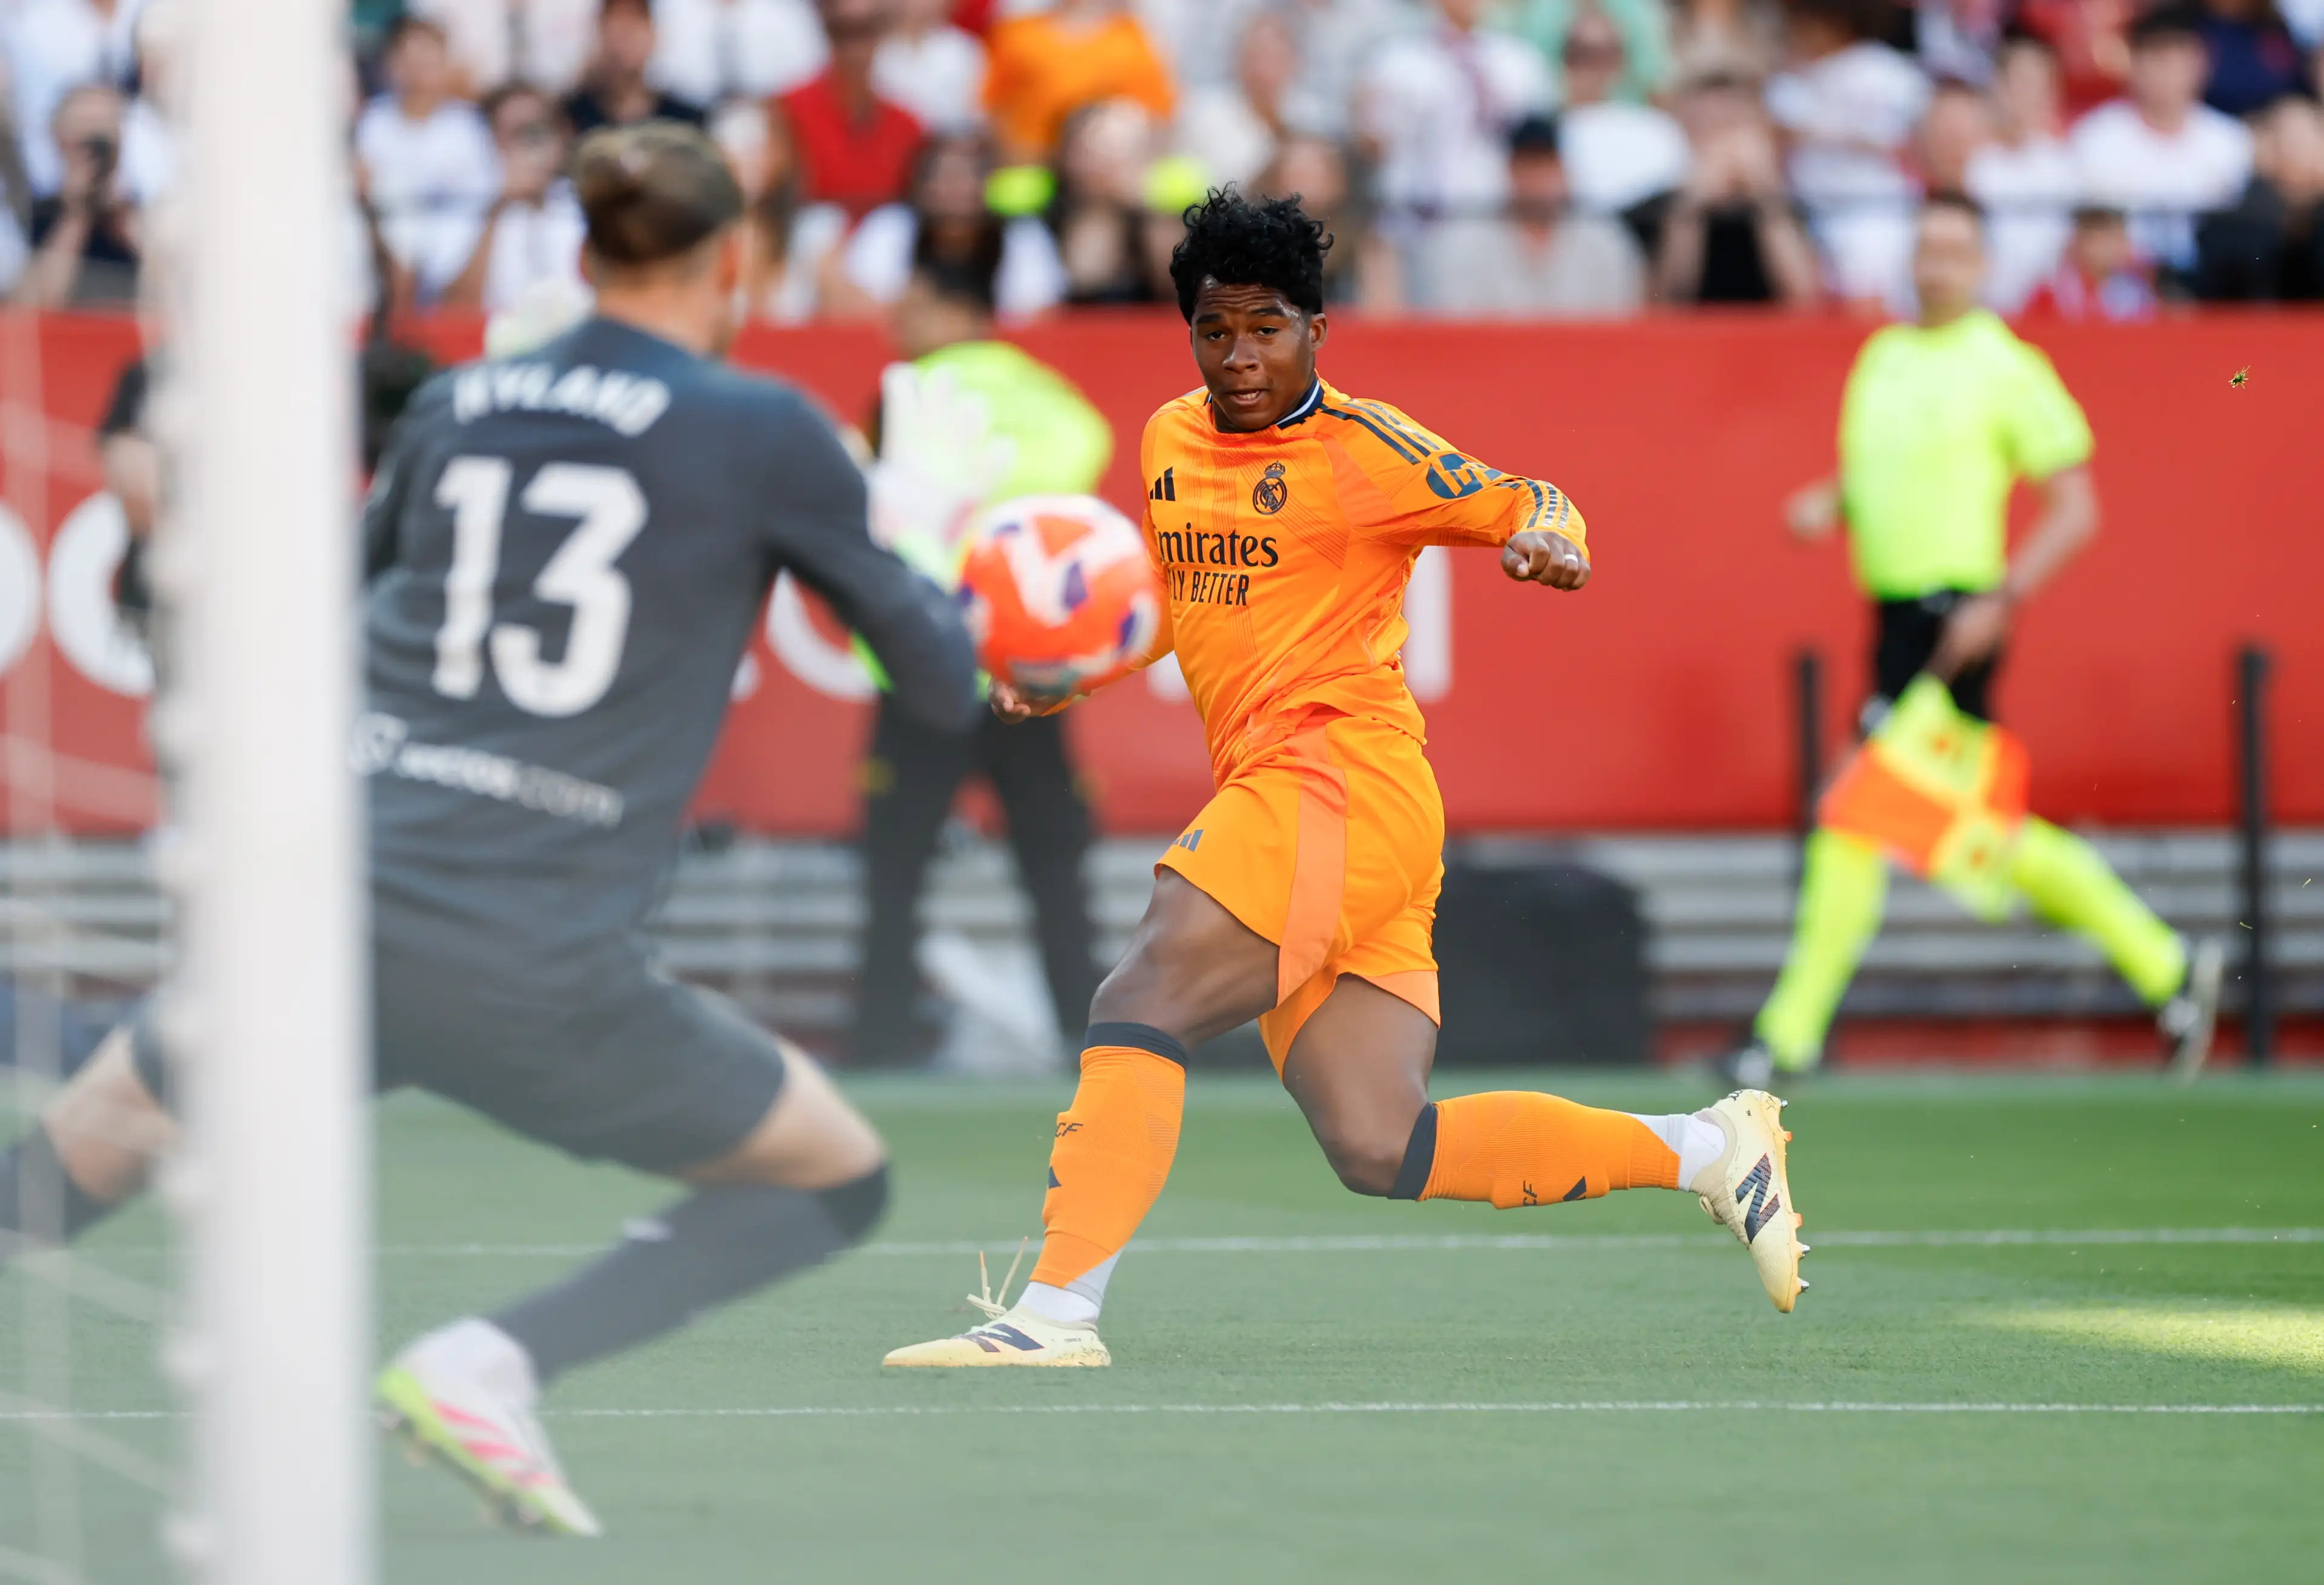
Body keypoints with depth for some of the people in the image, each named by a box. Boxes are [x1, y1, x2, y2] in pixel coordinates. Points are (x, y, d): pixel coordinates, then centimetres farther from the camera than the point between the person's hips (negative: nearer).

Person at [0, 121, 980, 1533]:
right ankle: (494, 1360, -4)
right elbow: (944, 685, 9)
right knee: (841, 1178, 15)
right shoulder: (764, 435, 0)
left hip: (323, 926, 4)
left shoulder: (456, 408, 12)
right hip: (537, 980, -4)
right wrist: (960, 602, 32)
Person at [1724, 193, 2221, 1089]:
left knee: (1856, 821, -11)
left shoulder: (2007, 369, -7)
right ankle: (2163, 965, 24)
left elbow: (2076, 509, -7)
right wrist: (1826, 505, 3)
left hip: (1955, 622, -8)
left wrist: (2001, 601, -17)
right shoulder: (1883, 357, 14)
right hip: (1897, 614, 8)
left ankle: (1792, 1033, -4)